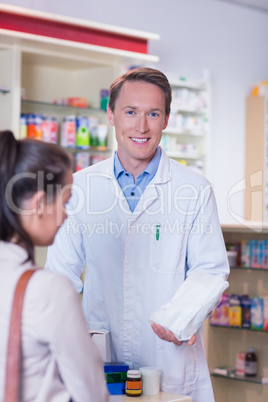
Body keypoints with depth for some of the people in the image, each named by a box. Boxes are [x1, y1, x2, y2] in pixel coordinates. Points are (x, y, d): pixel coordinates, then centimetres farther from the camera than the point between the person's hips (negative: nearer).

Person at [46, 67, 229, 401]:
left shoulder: (195, 189, -2)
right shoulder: (81, 186, 4)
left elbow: (210, 269, 1)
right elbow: (62, 270, 9)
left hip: (171, 359, -1)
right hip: (98, 357, 2)